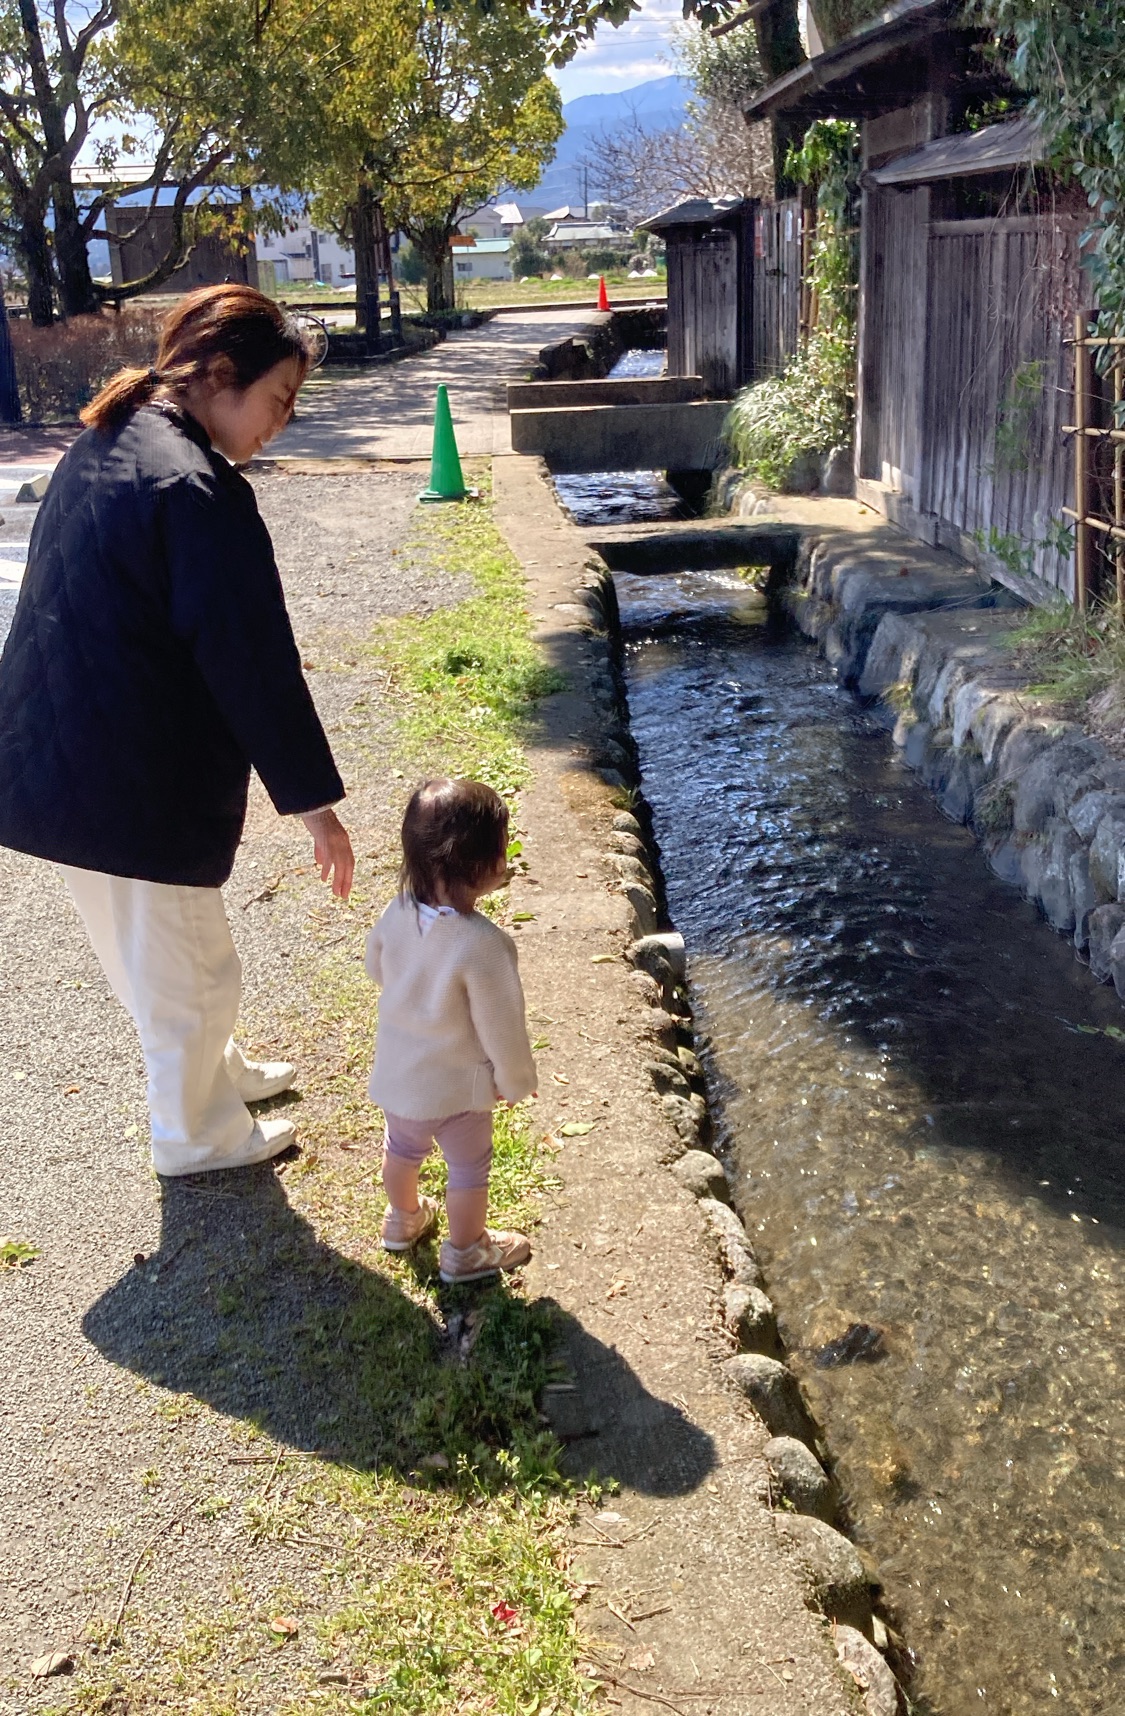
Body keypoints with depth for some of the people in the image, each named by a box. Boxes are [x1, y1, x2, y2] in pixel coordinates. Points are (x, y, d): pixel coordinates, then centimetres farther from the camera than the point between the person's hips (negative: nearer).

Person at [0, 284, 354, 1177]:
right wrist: (315, 800, -13)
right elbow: (255, 665, -21)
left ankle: (215, 1073, 48)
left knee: (147, 955, 26)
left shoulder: (103, 444, 8)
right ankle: (199, 1133, 32)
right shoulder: (199, 491, -23)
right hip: (134, 791, -10)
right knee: (189, 971, 12)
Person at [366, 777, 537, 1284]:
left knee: (402, 1147, 31)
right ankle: (465, 1252, 40)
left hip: (396, 1071, 6)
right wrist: (516, 1081, -7)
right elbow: (501, 1026, -23)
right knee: (468, 1167, 20)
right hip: (456, 1086, -6)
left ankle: (403, 1218, 55)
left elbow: (376, 967, 3)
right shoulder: (484, 944, -36)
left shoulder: (398, 911, -17)